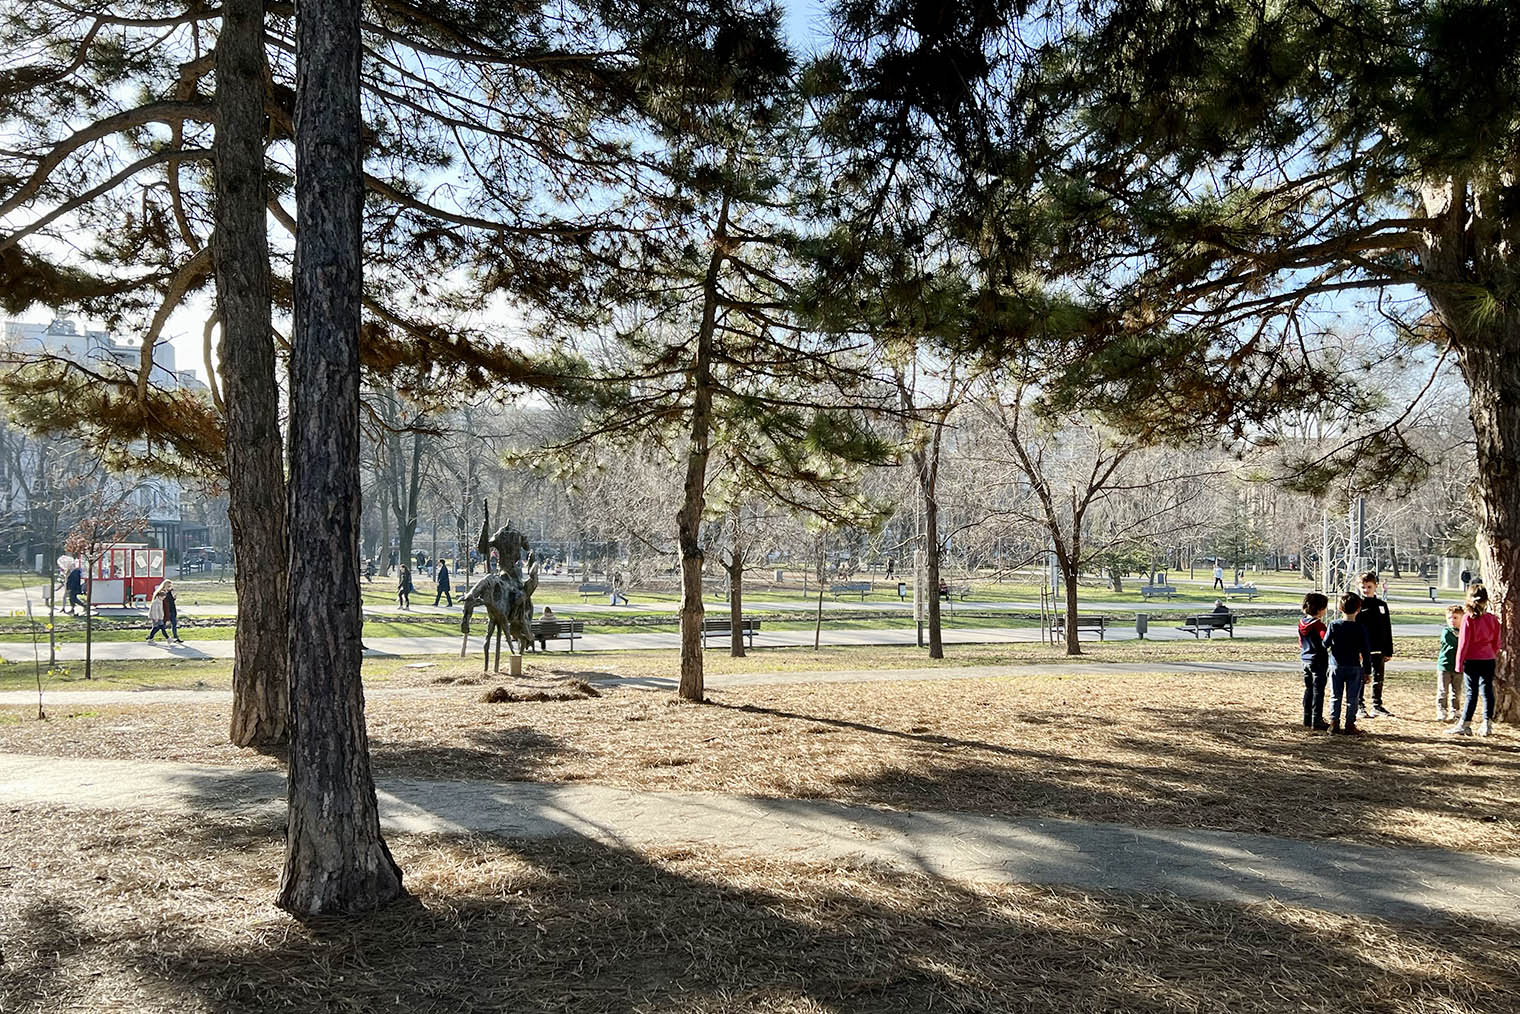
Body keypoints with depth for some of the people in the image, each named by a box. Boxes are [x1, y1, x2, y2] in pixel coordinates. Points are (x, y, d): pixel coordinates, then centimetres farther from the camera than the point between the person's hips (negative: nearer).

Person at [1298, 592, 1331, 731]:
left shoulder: (1301, 622, 6)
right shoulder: (1318, 624, -18)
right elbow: (1325, 640, -28)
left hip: (1306, 660, 8)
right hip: (1319, 661, -8)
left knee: (1309, 689, 15)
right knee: (1318, 691, -2)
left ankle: (1307, 719, 19)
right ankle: (1316, 721, 0)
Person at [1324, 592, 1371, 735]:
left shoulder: (1334, 625, -7)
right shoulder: (1361, 629, -8)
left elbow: (1325, 645, -3)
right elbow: (1366, 651, -4)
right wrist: (1366, 670, 3)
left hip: (1337, 666, 1)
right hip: (1354, 668, -1)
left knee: (1335, 697, 9)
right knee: (1352, 698, 7)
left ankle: (1334, 725, 8)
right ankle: (1350, 726, 9)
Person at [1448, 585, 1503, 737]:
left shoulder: (1468, 618, -12)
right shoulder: (1492, 618, 3)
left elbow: (1463, 642, -12)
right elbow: (1497, 641, 9)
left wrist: (1459, 663, -6)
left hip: (1472, 660, -4)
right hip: (1489, 660, 4)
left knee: (1471, 693, -1)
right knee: (1487, 691, 10)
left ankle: (1465, 724, 1)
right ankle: (1487, 725, 14)